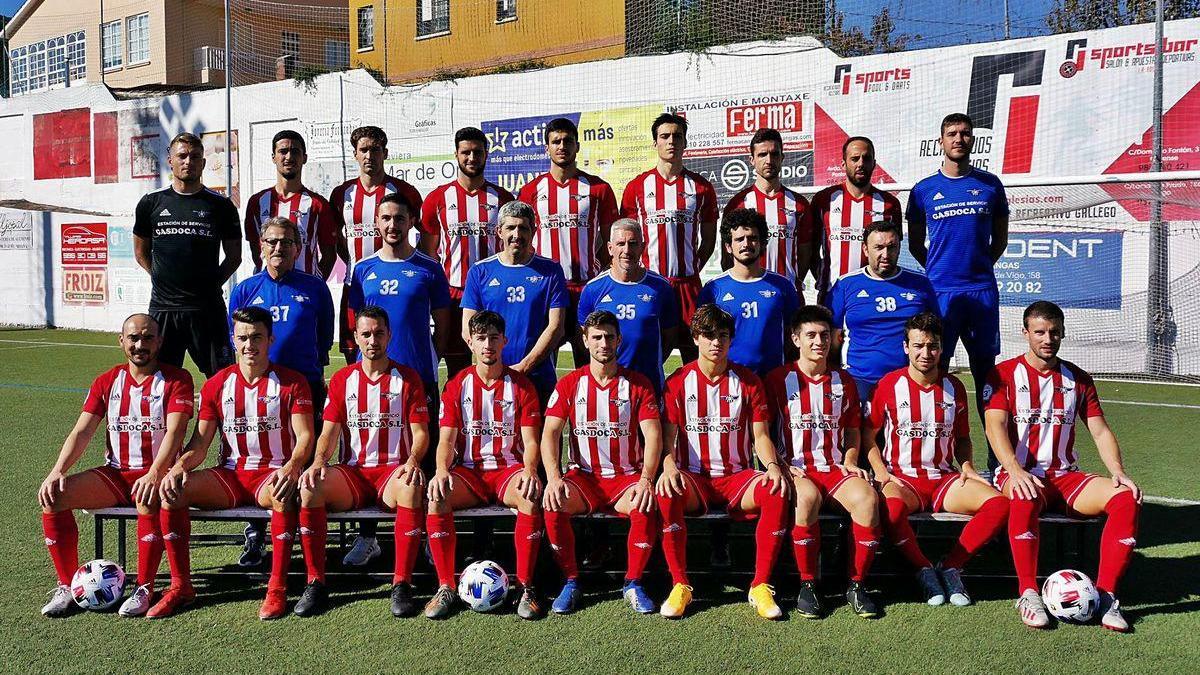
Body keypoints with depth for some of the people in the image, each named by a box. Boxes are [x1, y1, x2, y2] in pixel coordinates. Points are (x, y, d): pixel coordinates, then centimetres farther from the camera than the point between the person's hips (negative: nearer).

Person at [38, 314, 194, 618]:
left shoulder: (176, 380, -2)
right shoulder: (107, 382, 11)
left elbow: (174, 432, -16)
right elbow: (81, 432, 3)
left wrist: (154, 474, -32)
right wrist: (57, 471, -15)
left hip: (157, 473, -4)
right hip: (115, 474, 5)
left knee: (149, 500, -39)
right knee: (53, 496, -18)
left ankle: (144, 589, -24)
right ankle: (67, 586, -9)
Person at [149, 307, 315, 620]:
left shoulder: (291, 383, -1)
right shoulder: (216, 385, 8)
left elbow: (305, 437, -9)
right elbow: (201, 441, 5)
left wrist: (291, 468, -31)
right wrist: (179, 466, -18)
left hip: (273, 474, -3)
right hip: (230, 475, 4)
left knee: (282, 495, -39)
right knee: (170, 491, -21)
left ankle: (277, 588, -31)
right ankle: (181, 586, -12)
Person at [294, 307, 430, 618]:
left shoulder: (407, 378, 7)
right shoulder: (342, 379, 13)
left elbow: (420, 432, 2)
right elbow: (330, 431, 6)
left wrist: (412, 460, -20)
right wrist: (318, 461, -15)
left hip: (394, 470, -2)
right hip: (352, 473, 2)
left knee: (413, 487, -38)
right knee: (310, 486, -29)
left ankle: (401, 584, -31)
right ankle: (315, 583, -21)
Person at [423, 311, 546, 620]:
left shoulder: (521, 386, 4)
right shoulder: (457, 385, 7)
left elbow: (530, 441, -1)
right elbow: (447, 439, 2)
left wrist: (530, 470, -23)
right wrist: (442, 470, -20)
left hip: (509, 468, -1)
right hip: (468, 470, 1)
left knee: (532, 499, -35)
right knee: (436, 497, -31)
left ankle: (525, 587, -24)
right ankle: (445, 586, -22)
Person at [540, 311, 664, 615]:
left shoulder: (637, 384, 2)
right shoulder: (569, 384, 4)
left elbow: (653, 435, -7)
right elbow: (550, 433, -4)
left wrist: (646, 479, -24)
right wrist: (554, 477, -22)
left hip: (627, 477, -1)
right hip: (584, 477, 1)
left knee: (646, 508, -33)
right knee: (553, 504, -30)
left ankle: (633, 584, -12)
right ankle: (571, 581, -12)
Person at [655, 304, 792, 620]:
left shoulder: (747, 380, 7)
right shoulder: (678, 382, 4)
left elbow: (760, 435, 5)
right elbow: (668, 434, 0)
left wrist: (773, 466, -16)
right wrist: (669, 464, -22)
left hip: (737, 476, 1)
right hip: (693, 478, -1)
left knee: (777, 493, -31)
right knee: (666, 493, -35)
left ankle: (760, 585, -21)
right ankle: (680, 585, -23)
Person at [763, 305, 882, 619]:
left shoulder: (844, 381, 16)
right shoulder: (779, 379, 5)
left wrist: (849, 462, 3)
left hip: (835, 469, 3)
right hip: (795, 470, -3)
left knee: (867, 497, -29)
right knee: (807, 497, -38)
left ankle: (856, 585, -16)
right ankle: (807, 586, -23)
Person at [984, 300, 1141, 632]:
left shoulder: (1078, 379, 16)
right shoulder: (1004, 374, 3)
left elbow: (1101, 432, 11)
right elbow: (995, 425, -11)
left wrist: (1118, 472, -9)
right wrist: (1016, 471, -29)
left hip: (1065, 477, 4)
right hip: (1020, 474, -4)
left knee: (1126, 498, -23)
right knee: (1025, 498, -40)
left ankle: (1105, 595, -21)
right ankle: (1028, 592, -30)